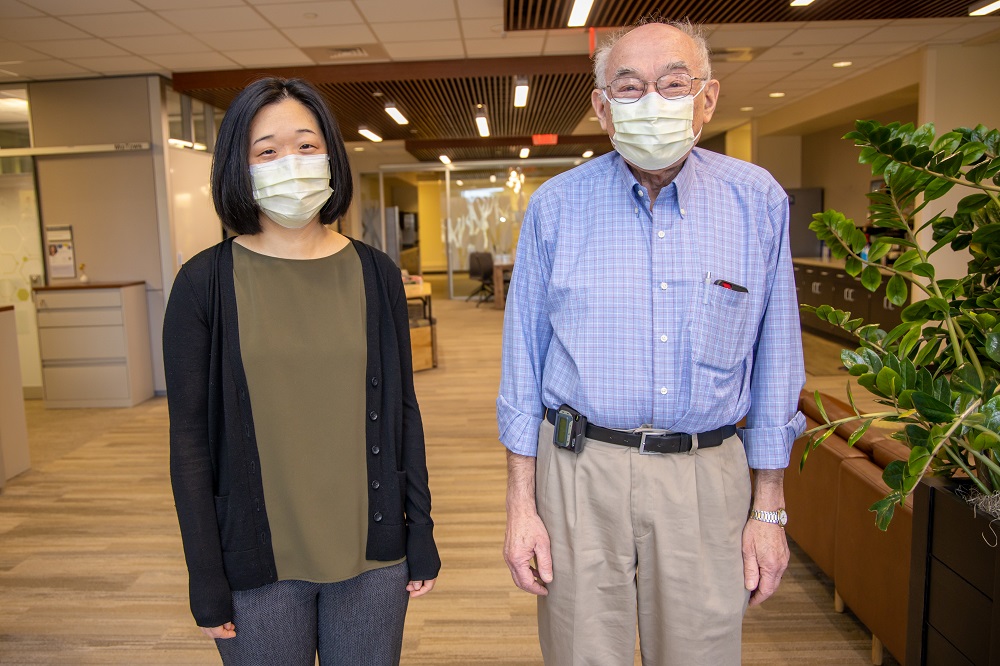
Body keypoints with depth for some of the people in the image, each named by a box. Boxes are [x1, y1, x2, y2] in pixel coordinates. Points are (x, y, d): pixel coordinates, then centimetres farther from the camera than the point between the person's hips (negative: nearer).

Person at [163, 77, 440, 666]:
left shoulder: (375, 274, -1)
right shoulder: (205, 282, -6)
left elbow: (402, 412, 3)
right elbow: (190, 440, -4)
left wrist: (422, 537, 4)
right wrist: (206, 578, -3)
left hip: (372, 554, 2)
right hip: (259, 562, -1)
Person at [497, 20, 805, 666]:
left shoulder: (759, 201, 0)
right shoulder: (557, 205, -2)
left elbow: (774, 363, 5)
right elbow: (524, 360, 1)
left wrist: (770, 509, 5)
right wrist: (521, 504, 0)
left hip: (708, 476, 1)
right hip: (581, 471, 0)